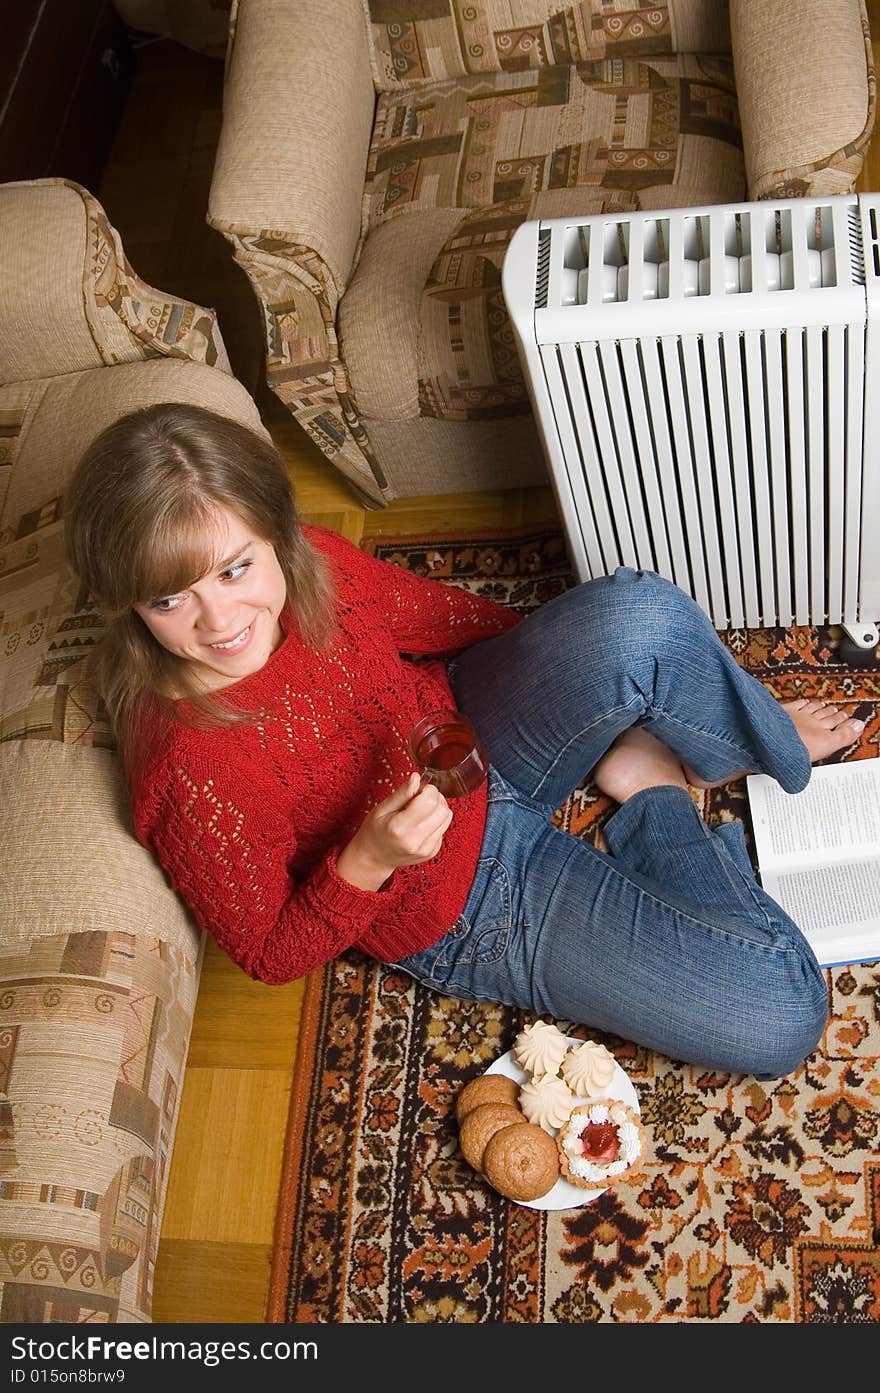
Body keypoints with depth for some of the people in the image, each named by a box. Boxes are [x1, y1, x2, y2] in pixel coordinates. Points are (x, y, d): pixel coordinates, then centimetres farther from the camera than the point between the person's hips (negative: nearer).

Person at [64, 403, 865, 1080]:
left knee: (637, 614, -28)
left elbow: (444, 619, 3)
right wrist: (365, 862, -35)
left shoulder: (314, 567, -18)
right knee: (777, 1020, -15)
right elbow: (272, 955, -15)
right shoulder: (186, 775, -31)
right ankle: (655, 797, 10)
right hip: (460, 913, -4)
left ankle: (766, 743, 6)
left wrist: (581, 672, 15)